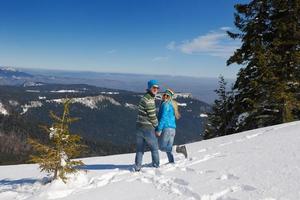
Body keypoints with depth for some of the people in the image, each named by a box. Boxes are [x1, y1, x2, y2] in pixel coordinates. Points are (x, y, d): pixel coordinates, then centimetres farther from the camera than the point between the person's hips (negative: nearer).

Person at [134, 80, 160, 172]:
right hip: (148, 128, -9)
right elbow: (152, 116, -15)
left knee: (140, 149, 13)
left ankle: (137, 167, 15)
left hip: (139, 127, 9)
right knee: (154, 148, 9)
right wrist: (156, 125, 2)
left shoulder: (144, 98, 13)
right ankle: (156, 166, 20)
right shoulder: (149, 100, -18)